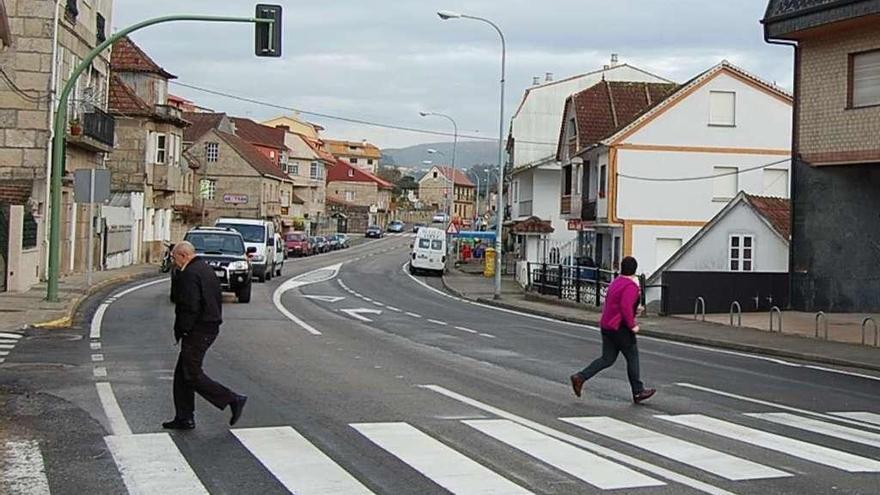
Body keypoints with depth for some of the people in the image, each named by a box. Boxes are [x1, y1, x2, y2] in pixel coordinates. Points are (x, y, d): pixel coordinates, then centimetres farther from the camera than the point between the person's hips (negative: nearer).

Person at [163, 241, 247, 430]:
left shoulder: (189, 274, -17)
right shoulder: (206, 269, 15)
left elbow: (190, 306, -24)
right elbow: (218, 299, 19)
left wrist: (181, 331, -15)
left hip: (197, 331, -10)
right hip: (210, 327, 10)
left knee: (192, 375, -5)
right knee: (182, 373, 14)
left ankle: (233, 400, -5)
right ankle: (184, 418, 17)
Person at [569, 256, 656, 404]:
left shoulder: (616, 282, 13)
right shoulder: (631, 286, -16)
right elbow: (625, 307, -27)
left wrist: (634, 308, 20)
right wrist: (632, 325, -20)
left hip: (606, 325, 9)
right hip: (620, 327, -9)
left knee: (607, 359, 12)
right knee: (632, 357, 5)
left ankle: (580, 377, 0)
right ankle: (638, 392, 14)